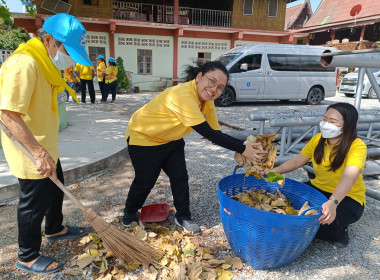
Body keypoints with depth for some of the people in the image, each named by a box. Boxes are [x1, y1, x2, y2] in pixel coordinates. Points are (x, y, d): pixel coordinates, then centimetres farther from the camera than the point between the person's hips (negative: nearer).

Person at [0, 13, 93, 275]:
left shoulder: (44, 61, 7)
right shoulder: (25, 63, -25)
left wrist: (45, 149, 19)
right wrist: (39, 153, -34)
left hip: (45, 146, 10)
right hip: (30, 153, -10)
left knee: (56, 187, 24)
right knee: (35, 202, 5)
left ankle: (55, 229, 48)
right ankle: (27, 257, 28)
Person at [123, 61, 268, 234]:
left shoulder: (206, 100, -9)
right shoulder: (183, 96, -37)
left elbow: (215, 132, -10)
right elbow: (208, 133, -39)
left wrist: (243, 144, -24)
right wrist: (242, 149, -35)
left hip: (171, 140, 7)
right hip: (143, 137, -7)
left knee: (180, 178, 2)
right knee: (144, 182, 6)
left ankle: (183, 217, 23)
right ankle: (129, 213, 35)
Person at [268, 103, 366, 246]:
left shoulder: (357, 146, -21)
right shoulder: (318, 140, -3)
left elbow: (349, 178, -36)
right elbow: (297, 161, 2)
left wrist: (332, 203, -53)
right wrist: (272, 172, -13)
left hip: (347, 198, -5)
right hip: (318, 188, 6)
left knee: (325, 221, -33)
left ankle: (339, 231, 2)